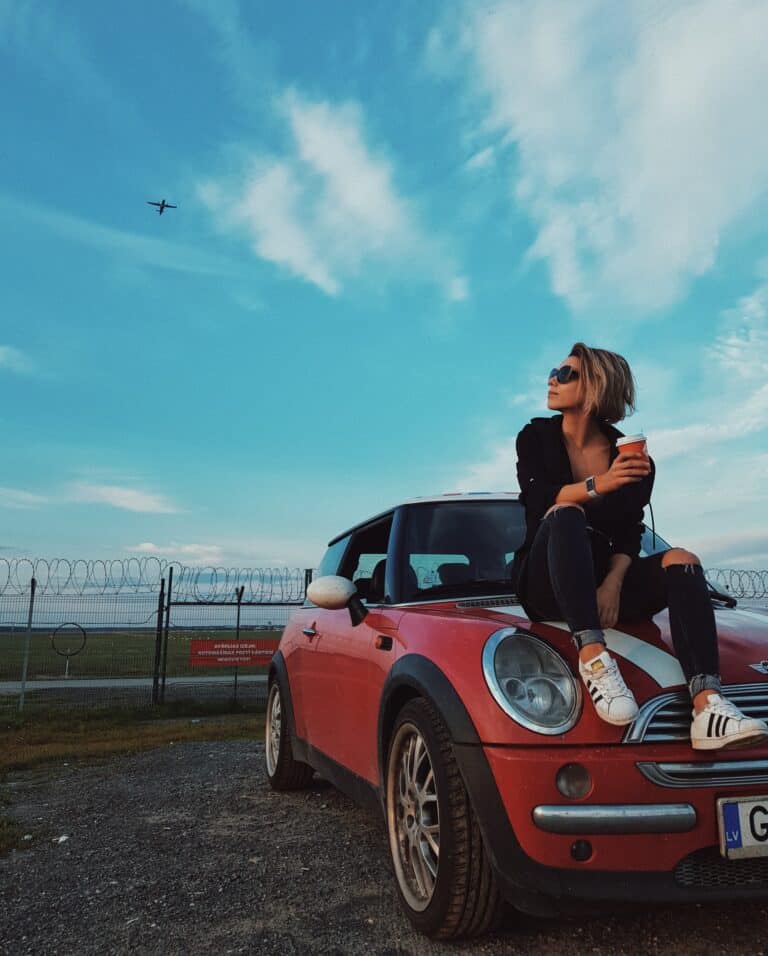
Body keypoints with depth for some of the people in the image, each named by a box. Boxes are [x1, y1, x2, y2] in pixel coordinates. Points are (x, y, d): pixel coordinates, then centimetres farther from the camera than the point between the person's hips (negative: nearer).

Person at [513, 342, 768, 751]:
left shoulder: (630, 454, 7)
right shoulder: (536, 437, 4)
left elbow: (629, 535, 0)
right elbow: (539, 501, -14)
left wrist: (614, 583, -20)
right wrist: (598, 486, -33)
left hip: (603, 583, 3)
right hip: (547, 586, -2)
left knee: (680, 559, -23)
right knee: (566, 514, -31)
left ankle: (708, 706, -41)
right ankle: (593, 655, -45)